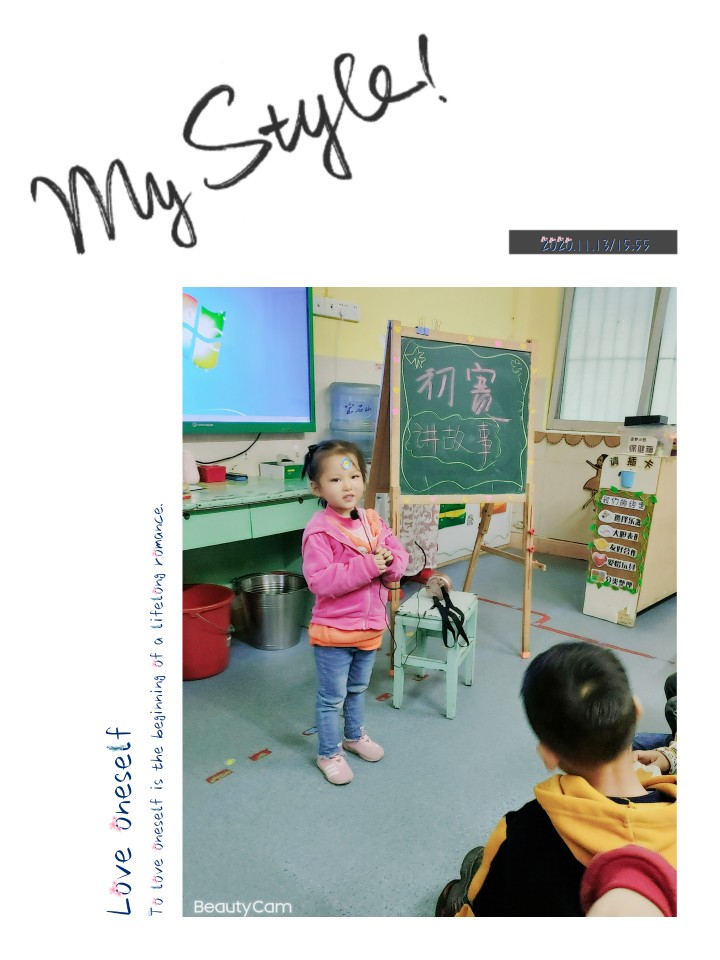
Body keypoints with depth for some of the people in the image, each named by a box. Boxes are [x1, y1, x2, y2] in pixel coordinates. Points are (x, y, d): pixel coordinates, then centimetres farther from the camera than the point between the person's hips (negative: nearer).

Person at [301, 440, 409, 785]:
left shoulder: (374, 522, -1)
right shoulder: (319, 530, -22)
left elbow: (400, 556, 3)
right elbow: (319, 581, -29)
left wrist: (390, 563, -20)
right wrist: (366, 566, -32)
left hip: (370, 626, 6)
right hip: (333, 631, -6)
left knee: (357, 689, 27)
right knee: (331, 698, 11)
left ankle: (354, 735, 50)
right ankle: (328, 754, 33)